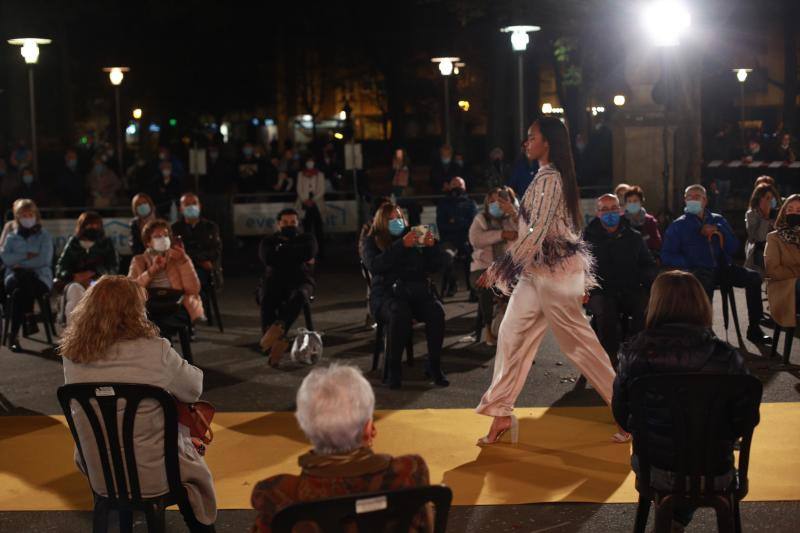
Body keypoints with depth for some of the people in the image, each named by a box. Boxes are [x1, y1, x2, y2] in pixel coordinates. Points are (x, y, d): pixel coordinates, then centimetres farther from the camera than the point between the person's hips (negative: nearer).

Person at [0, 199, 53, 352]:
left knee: (20, 292, -35)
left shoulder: (44, 236, 9)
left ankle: (14, 334, -28)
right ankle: (29, 317, -28)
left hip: (40, 278, -2)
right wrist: (26, 256, -11)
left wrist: (20, 263, -8)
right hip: (15, 277, 2)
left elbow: (44, 260, -6)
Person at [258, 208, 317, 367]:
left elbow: (309, 252, -10)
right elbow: (267, 258, -7)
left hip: (300, 282, -1)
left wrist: (282, 250, -2)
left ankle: (278, 328, -58)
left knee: (299, 295, -38)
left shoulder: (306, 239, 15)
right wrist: (297, 256, -4)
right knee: (266, 300, -34)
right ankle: (276, 341, -46)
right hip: (274, 282, 1)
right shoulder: (268, 241, 17)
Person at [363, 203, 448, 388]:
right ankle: (393, 369, -26)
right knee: (401, 314, -37)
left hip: (417, 291, 3)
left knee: (436, 311, -29)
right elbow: (375, 266, -12)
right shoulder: (373, 242, 10)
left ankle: (434, 365, -16)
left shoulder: (413, 236, 18)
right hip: (387, 294, -3)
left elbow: (434, 266, 13)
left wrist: (431, 246, -6)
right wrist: (401, 245, -19)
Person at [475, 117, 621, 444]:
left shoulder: (549, 178, -17)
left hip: (554, 271, -10)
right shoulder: (548, 176, 14)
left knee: (578, 342, -1)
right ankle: (501, 413, 12)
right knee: (512, 334, 8)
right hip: (539, 270, 10)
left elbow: (536, 233, -23)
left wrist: (498, 270, -21)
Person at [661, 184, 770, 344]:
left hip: (721, 268, 4)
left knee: (754, 277, -17)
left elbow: (733, 248, 12)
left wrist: (719, 232, -5)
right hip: (698, 271, -4)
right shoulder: (678, 225, 8)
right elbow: (667, 255, 0)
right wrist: (687, 266, -15)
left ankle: (754, 329, -8)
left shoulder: (718, 220, 18)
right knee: (704, 283, -38)